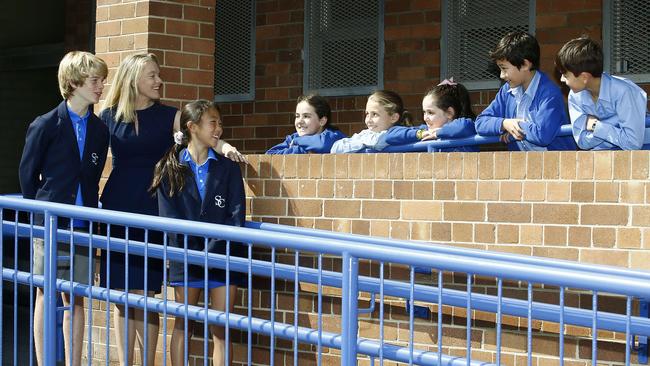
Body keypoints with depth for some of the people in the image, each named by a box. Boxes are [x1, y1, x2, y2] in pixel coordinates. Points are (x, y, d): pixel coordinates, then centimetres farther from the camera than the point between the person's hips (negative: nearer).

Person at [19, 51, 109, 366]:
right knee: (45, 295, 2)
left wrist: (91, 208, 9)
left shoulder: (100, 130, 7)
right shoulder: (45, 125, -5)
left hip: (83, 225, 4)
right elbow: (27, 173, 3)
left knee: (76, 298, 8)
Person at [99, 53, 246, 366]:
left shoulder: (168, 116, 5)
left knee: (144, 297, -5)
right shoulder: (109, 116, 6)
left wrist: (223, 146, -26)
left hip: (152, 211, -1)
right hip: (116, 210, 1)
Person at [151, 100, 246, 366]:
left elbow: (236, 215, -1)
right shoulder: (170, 169, 4)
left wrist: (213, 251, -13)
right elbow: (170, 216, -3)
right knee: (183, 326, 6)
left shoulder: (228, 168, 7)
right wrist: (194, 253, -14)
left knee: (220, 330, 0)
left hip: (223, 257, 1)